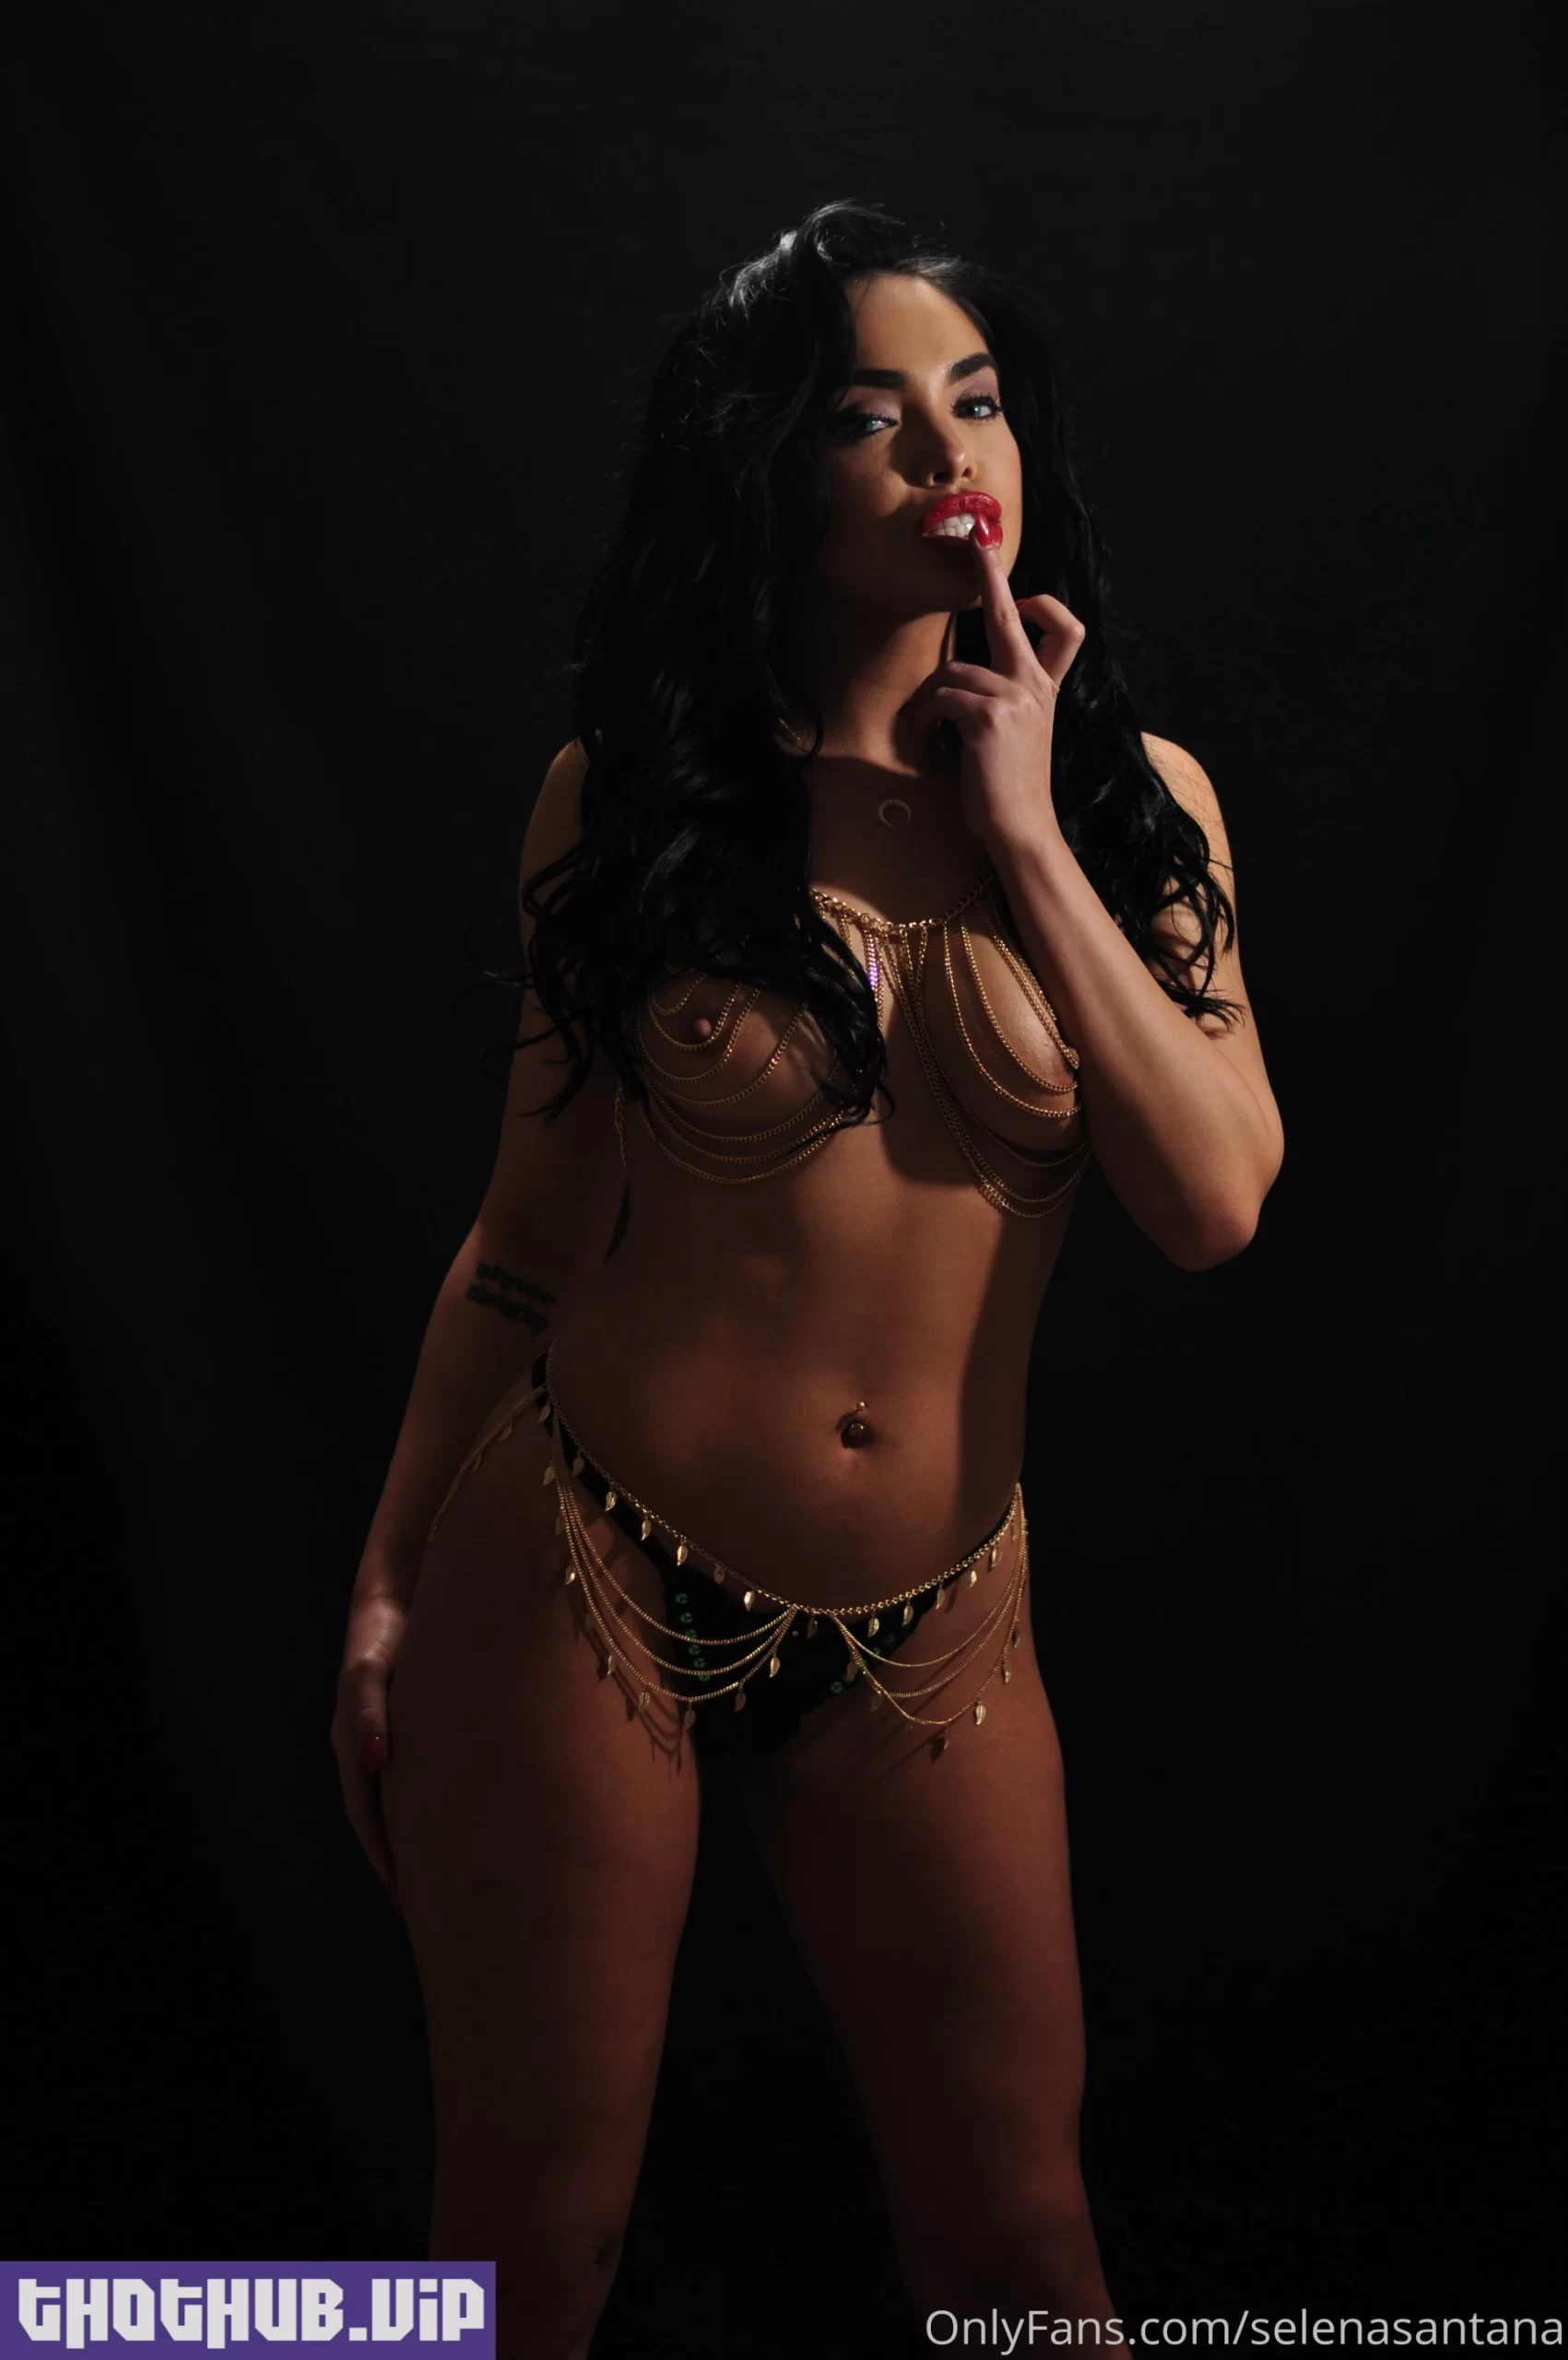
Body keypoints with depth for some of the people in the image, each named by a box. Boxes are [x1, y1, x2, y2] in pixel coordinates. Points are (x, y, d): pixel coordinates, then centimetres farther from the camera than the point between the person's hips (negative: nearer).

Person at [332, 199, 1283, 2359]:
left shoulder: (1137, 798, 1)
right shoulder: (627, 792, -3)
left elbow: (1218, 1203, -11)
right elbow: (532, 1231, 2)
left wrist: (1026, 835, -14)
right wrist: (387, 1586, 4)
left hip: (932, 1625, 2)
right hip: (578, 1574, -1)